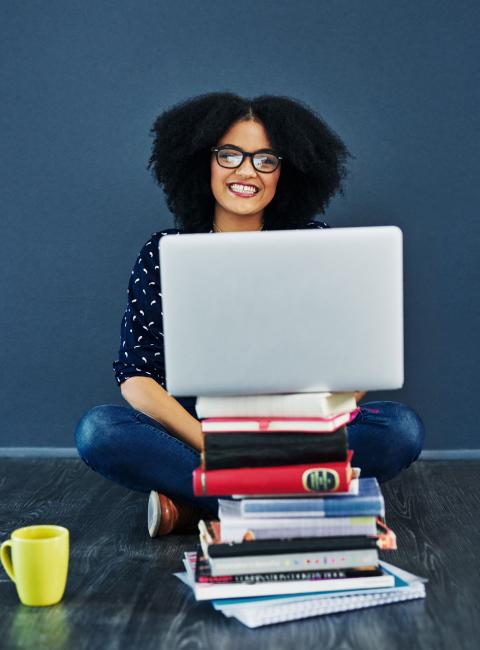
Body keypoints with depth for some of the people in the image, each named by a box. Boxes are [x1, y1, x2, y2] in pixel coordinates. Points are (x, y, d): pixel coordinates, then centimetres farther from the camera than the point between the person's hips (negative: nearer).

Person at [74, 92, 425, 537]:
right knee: (97, 430, -27)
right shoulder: (164, 254, 0)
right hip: (194, 432, 0)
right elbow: (136, 378, -8)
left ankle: (191, 505, -24)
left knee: (402, 428, -25)